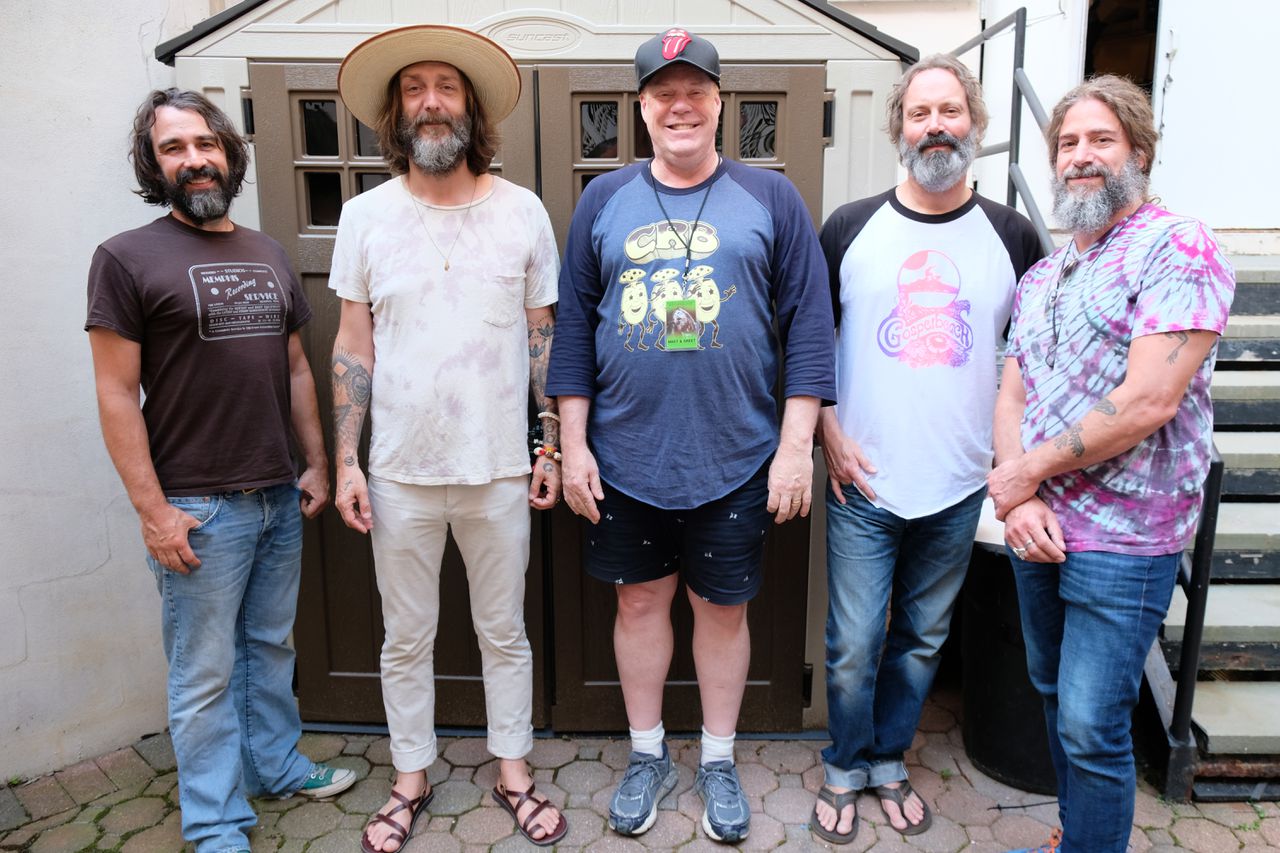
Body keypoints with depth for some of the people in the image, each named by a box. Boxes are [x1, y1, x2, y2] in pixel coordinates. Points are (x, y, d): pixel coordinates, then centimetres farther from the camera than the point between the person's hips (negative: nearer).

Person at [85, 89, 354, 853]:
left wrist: (317, 465, 11)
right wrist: (153, 510, -13)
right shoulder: (128, 258, -6)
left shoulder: (270, 255, 11)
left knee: (271, 648, 18)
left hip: (280, 498, 5)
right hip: (197, 506, -5)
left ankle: (278, 766, 37)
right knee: (206, 675, 7)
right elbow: (117, 394, -9)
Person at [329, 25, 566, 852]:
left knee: (505, 633, 14)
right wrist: (346, 461, -1)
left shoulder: (522, 211, -1)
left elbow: (545, 339, 3)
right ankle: (412, 777, 36)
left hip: (499, 470, 0)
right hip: (401, 472, 1)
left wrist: (551, 449, 2)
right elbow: (353, 347, 3)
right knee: (406, 639, 14)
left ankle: (513, 771, 35)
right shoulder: (367, 215, 0)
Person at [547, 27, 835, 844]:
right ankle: (649, 755, 35)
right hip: (626, 460, 2)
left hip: (736, 461, -1)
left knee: (722, 608, 12)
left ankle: (719, 763, 34)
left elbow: (808, 325, -2)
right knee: (640, 601, 14)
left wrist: (797, 445, -7)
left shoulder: (771, 197, 1)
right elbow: (575, 328, 5)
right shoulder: (603, 200, 5)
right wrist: (573, 445, 1)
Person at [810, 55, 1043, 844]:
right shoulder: (851, 228, 0)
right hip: (864, 484, -1)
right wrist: (829, 437, -6)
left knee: (923, 639, 15)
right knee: (853, 644, 5)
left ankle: (889, 759, 36)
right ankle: (846, 766, 29)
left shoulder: (1013, 236, 3)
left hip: (960, 489, 2)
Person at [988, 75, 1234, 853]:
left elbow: (1147, 403, -20)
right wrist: (1018, 496, -8)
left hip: (1123, 539, -7)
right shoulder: (1042, 277, 13)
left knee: (1092, 727, -1)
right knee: (1057, 699, 19)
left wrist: (1026, 471, -12)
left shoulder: (1178, 248, -10)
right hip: (1038, 526, 7)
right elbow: (1011, 395, 9)